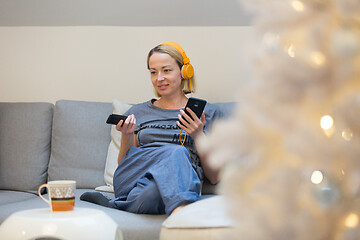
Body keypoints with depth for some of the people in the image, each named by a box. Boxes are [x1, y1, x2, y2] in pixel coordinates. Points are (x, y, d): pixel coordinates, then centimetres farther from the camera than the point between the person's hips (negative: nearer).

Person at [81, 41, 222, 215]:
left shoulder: (207, 113, 18)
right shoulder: (138, 113, 25)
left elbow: (214, 178, 12)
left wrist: (198, 136, -3)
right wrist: (126, 136, 3)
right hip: (132, 181, 1)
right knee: (176, 153, -37)